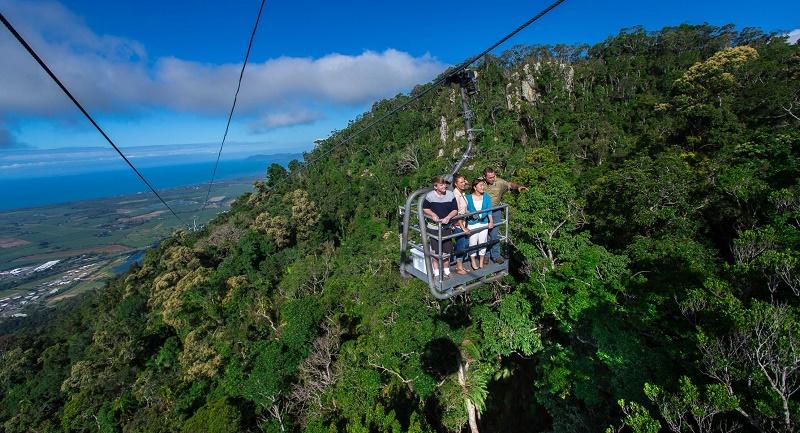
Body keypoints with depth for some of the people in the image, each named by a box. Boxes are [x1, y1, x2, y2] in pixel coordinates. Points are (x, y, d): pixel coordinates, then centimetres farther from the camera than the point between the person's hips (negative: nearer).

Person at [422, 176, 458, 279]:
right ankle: (436, 272, 23)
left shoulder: (450, 195, -6)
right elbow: (424, 209, 3)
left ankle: (446, 271, 33)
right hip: (434, 227, -2)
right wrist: (432, 214, -15)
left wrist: (448, 217, -20)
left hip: (447, 227, 3)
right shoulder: (430, 196, -12)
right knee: (436, 251, 5)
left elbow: (455, 210, -2)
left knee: (447, 250, 12)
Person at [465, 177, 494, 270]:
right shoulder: (468, 198, -6)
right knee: (473, 243, 4)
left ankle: (481, 262, 27)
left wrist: (491, 221, -6)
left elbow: (489, 210, 1)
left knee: (482, 243, 9)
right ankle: (473, 262, 23)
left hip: (484, 223, 2)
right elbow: (465, 210, 2)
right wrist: (471, 214, -14)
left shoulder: (487, 197, 0)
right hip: (472, 224, -2)